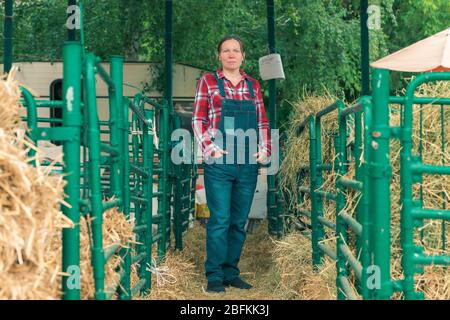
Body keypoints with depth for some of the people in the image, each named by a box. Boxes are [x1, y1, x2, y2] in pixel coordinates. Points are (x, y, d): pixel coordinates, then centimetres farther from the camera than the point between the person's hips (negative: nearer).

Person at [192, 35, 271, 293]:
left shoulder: (253, 85, 13)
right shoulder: (208, 81, 4)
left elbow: (262, 123, 16)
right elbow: (198, 120, 2)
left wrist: (265, 149, 3)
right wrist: (209, 148, -10)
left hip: (249, 165, 4)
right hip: (219, 163, -4)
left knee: (239, 222, 9)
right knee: (220, 220, -4)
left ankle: (231, 272, 20)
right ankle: (215, 276, 6)